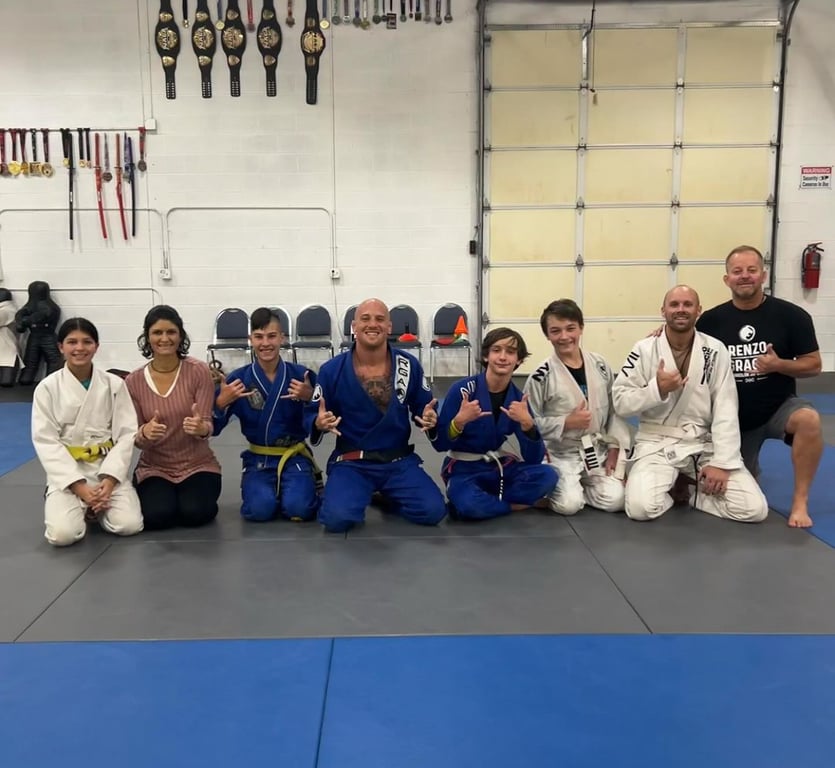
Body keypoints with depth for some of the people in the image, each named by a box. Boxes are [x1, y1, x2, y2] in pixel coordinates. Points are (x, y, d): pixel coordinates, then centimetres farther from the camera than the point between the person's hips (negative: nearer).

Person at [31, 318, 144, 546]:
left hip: (109, 468, 1)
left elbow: (126, 434, -3)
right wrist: (79, 486, -16)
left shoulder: (114, 384, -1)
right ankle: (82, 506, 12)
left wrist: (110, 480, -16)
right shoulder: (48, 388, -4)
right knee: (63, 534, -24)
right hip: (66, 471, -1)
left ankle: (95, 505, 14)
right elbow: (46, 441, -7)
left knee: (129, 525, -19)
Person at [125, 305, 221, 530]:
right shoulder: (133, 381, -5)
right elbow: (136, 438, -3)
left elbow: (206, 425, -13)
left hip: (197, 465, -1)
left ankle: (186, 496, 10)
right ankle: (150, 493, 13)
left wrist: (202, 429, -38)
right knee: (157, 516, -24)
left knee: (195, 513, -27)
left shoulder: (199, 371, -12)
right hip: (154, 468, 2)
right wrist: (145, 434, -28)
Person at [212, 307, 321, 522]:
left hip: (295, 457, -1)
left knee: (298, 508, -25)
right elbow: (213, 429, 1)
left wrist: (310, 399, -21)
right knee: (260, 509, -25)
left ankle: (311, 485, 11)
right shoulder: (237, 380, -3)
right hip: (258, 460, 1)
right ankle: (271, 491, 12)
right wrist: (221, 402, -17)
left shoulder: (302, 376, -6)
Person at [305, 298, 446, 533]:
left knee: (432, 511, -17)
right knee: (337, 518, -27)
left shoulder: (409, 365, -2)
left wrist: (430, 419, -15)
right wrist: (319, 424, -23)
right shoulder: (332, 370, -7)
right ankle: (357, 494, 10)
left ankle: (388, 496, 15)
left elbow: (424, 409, 9)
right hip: (351, 463, -2)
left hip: (399, 461, 2)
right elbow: (312, 415, 1)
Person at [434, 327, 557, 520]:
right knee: (470, 505, -36)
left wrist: (527, 423, -24)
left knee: (547, 476, -24)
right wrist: (460, 421, -29)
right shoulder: (462, 389, -13)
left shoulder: (518, 399, -3)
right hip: (463, 470, -3)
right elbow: (439, 444, -11)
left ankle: (486, 500, -11)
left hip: (499, 468, 4)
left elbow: (533, 459, -8)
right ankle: (520, 503, -9)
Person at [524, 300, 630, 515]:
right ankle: (560, 486, 14)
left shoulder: (600, 366, 0)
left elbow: (615, 410, 7)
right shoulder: (541, 376, -12)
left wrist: (615, 448, -1)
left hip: (598, 451, 4)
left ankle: (578, 485, 17)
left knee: (614, 500, -13)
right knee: (569, 504, -22)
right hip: (560, 454, -3)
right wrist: (566, 423, -18)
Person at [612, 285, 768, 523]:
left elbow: (725, 412, -6)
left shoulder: (715, 351, -2)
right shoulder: (644, 350, -4)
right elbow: (620, 403, -4)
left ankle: (690, 490, 12)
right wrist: (657, 389, -20)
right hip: (657, 443, -2)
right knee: (641, 508, -28)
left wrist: (722, 463, -14)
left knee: (753, 509, -13)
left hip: (704, 443, 2)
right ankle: (672, 488, 8)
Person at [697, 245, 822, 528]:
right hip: (734, 417, 2)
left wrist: (779, 364, -26)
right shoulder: (711, 320, -7)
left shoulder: (791, 316, -11)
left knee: (809, 419, -36)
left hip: (780, 407, -2)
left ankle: (800, 502, -20)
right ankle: (748, 467, 47)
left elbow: (813, 365, -7)